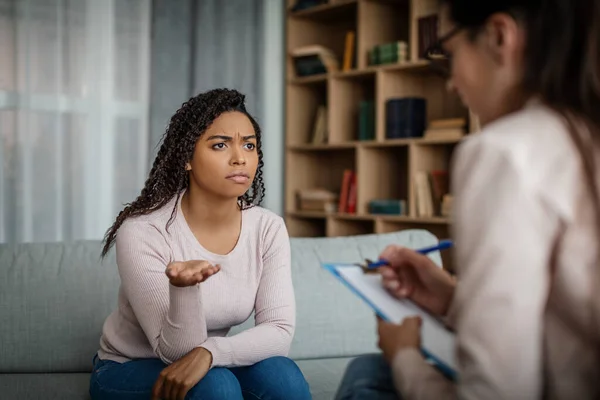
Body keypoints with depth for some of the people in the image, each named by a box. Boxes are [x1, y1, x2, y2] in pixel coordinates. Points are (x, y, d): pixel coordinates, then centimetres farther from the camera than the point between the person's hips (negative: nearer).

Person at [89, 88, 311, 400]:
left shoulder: (268, 228, -11)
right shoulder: (142, 232, -24)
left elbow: (280, 331, -16)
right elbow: (176, 351, -23)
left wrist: (208, 353, -33)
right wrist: (183, 288, -44)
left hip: (209, 365, 4)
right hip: (128, 370, -3)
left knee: (281, 375, -24)